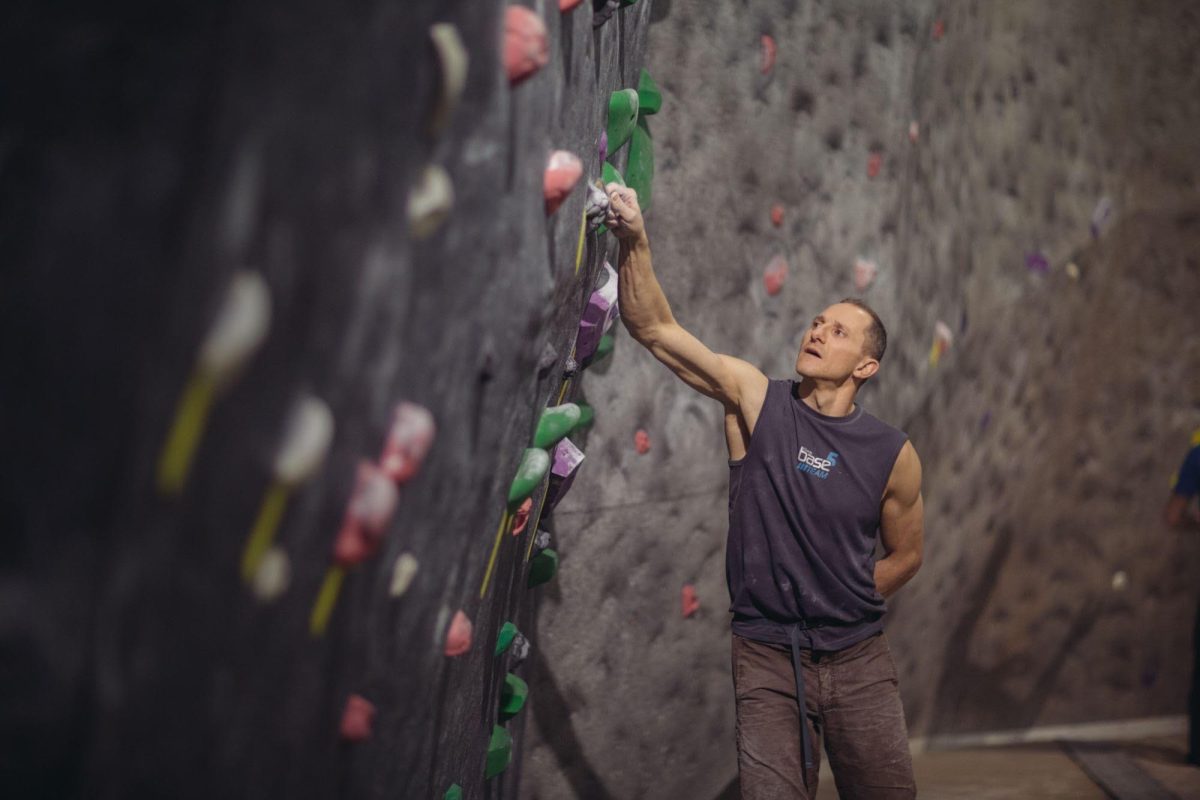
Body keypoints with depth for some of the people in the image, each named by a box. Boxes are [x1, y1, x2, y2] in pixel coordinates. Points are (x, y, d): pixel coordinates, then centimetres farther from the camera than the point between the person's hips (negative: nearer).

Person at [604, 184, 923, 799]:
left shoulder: (892, 454, 0)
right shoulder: (756, 400, -3)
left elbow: (905, 554, 14)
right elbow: (655, 328, -10)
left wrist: (842, 605, 7)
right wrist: (634, 240, -22)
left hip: (858, 660, 2)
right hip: (767, 658, -2)